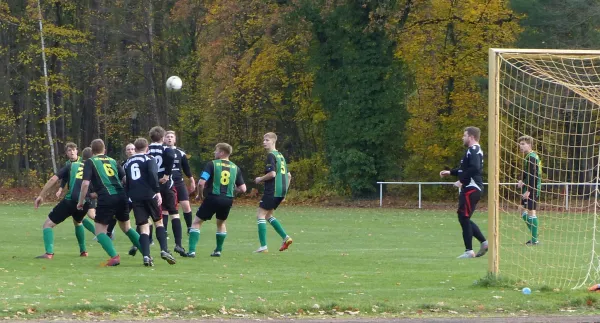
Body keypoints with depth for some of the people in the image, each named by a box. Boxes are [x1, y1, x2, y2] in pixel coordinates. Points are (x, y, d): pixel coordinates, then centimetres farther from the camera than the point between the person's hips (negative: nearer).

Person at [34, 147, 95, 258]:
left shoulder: (71, 165, 13)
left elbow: (53, 179, 3)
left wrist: (41, 196, 3)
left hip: (70, 200, -3)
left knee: (48, 224, 5)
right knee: (78, 222, 38)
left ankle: (49, 253, -15)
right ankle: (83, 250, 39)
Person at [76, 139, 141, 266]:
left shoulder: (90, 162, 6)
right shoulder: (112, 161, 21)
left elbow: (85, 183, -6)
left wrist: (81, 202, 3)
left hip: (106, 198, -5)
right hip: (121, 196, 5)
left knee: (100, 230, 5)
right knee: (126, 227, 22)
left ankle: (114, 256, -15)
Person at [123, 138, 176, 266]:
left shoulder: (127, 163, 18)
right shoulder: (148, 159, 2)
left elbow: (125, 182, 19)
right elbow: (153, 175, -14)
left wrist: (128, 196, 24)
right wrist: (158, 191, -17)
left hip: (135, 198, 3)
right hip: (149, 195, -3)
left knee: (143, 227, 2)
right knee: (159, 222, 10)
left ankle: (146, 256, -14)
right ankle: (164, 250, -6)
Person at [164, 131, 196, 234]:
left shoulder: (180, 153, 5)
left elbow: (186, 168, 13)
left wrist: (192, 181, 16)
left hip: (179, 183, 1)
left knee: (186, 205, -8)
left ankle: (190, 228, 4)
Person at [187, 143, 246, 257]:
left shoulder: (212, 164, -4)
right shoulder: (235, 168, 8)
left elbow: (201, 183, -12)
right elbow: (242, 189, 6)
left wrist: (200, 194, 6)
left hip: (213, 198, -4)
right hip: (228, 200, 4)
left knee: (197, 222, 8)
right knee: (221, 223, 29)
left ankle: (192, 251, -3)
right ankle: (218, 250, 29)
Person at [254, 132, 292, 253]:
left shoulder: (271, 155, -10)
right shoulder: (281, 156, 18)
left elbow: (272, 174, -21)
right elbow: (288, 175, 21)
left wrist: (260, 179, -5)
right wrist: (284, 191, 24)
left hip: (272, 191, -9)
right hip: (281, 191, 9)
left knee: (261, 215, -3)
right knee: (268, 215, 20)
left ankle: (263, 246, -8)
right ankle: (285, 237, 9)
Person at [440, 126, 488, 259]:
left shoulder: (473, 151, -14)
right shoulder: (474, 150, 19)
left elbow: (474, 168, -29)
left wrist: (462, 181, -24)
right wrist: (450, 172, 25)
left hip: (471, 189, -11)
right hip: (471, 189, 11)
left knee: (464, 218, -6)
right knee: (464, 219, 14)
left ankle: (469, 251, -3)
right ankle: (484, 242, 13)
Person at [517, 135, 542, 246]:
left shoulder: (531, 158, -16)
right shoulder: (529, 157, 15)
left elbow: (533, 176, -22)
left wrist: (528, 190, -24)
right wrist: (522, 180, 6)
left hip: (532, 189, -11)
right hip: (528, 188, 11)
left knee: (531, 212, -7)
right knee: (522, 209, 16)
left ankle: (534, 240, -3)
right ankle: (534, 235, 19)